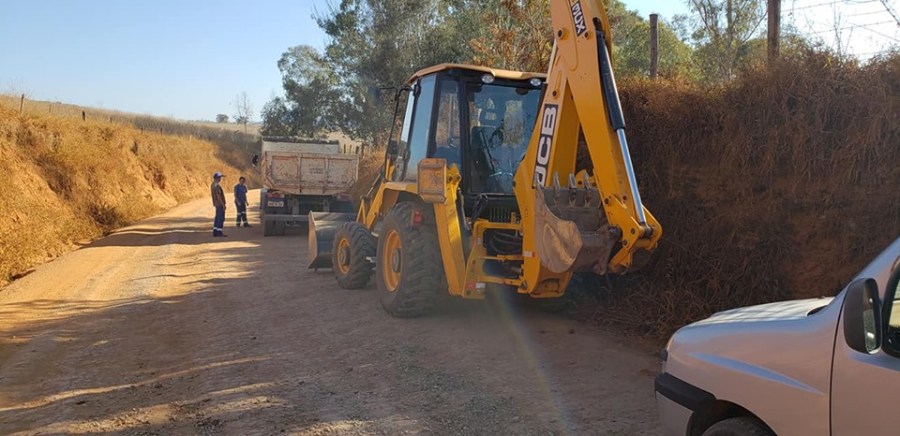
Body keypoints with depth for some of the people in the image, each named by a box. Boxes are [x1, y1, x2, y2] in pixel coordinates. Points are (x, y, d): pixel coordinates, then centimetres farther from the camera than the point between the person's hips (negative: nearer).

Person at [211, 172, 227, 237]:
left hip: (217, 204, 10)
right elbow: (218, 196, -22)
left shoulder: (213, 185, 12)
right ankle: (219, 232, -4)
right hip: (220, 204, -10)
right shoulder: (217, 186, -19)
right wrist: (223, 204, -19)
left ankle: (215, 232, 15)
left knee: (218, 218, 13)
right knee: (221, 218, -5)